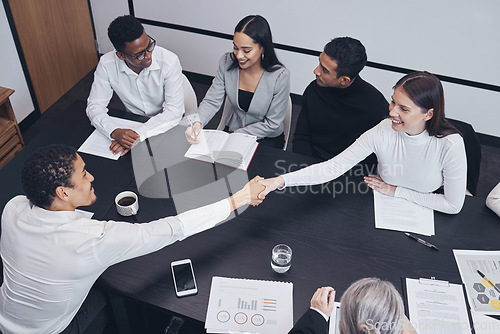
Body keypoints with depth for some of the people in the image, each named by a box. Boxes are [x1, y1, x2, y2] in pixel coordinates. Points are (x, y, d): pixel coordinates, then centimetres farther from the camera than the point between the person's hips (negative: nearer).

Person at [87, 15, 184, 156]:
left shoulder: (169, 61, -21)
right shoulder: (107, 64, -14)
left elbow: (174, 111, -22)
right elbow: (95, 106, -10)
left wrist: (138, 134, -34)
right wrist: (115, 132, -31)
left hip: (167, 127, -1)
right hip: (132, 125, 2)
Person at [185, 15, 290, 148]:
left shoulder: (280, 76, -22)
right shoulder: (227, 62, -10)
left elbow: (271, 124, -15)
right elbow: (212, 101, -6)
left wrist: (235, 135, -17)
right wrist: (197, 122, -27)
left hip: (267, 139, -3)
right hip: (232, 130, 4)